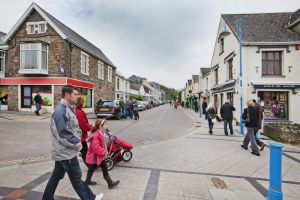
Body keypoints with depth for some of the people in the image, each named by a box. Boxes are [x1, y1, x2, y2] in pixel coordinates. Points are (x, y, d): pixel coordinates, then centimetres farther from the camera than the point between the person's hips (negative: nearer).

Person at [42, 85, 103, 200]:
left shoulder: (67, 108, 9)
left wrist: (76, 142, 6)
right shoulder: (61, 110, -23)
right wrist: (77, 144, -15)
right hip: (66, 152, -9)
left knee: (56, 176, 22)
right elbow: (63, 134, -26)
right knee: (76, 178, 7)